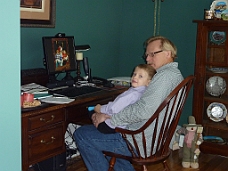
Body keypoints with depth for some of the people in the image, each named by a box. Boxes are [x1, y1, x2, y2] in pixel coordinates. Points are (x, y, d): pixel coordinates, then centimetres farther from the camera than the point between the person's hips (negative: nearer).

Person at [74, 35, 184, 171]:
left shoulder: (166, 75, -19)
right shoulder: (176, 74, 14)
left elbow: (143, 110, -29)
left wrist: (109, 118, -17)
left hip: (141, 144, -11)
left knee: (81, 134, -4)